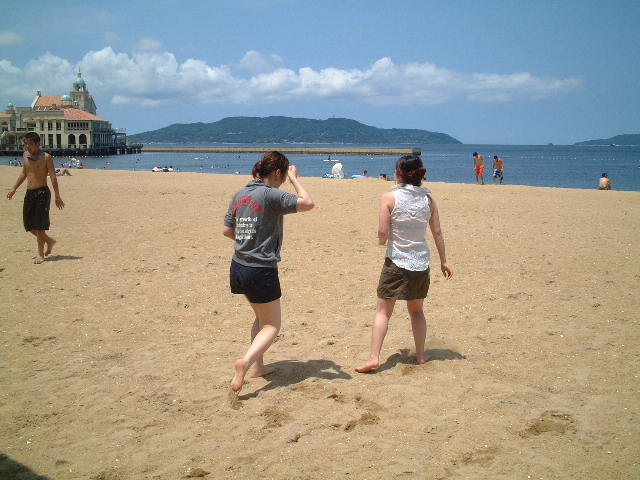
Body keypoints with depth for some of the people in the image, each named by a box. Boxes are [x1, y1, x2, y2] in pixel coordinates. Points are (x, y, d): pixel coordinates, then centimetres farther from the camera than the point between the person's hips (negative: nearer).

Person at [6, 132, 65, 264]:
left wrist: (57, 196, -16)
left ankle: (40, 254, 5)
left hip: (42, 192, -6)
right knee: (29, 225, 8)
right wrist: (14, 189, 25)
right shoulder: (25, 155, 10)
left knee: (39, 225, -6)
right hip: (29, 193, 6)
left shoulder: (46, 157, -8)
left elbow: (53, 176, -10)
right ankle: (49, 241, 29)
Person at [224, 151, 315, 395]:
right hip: (261, 271, -8)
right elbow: (308, 203, -19)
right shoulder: (271, 195, -16)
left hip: (238, 267, 8)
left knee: (261, 318, 25)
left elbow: (227, 230, 11)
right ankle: (245, 362, -16)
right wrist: (294, 179, -5)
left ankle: (257, 366, 29)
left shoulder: (240, 195, 6)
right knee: (271, 326, 5)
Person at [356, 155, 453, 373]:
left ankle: (374, 358, -5)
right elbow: (437, 233, 3)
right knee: (416, 311, 20)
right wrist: (444, 261, 12)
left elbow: (383, 233, -15)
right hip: (421, 264, 4)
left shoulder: (390, 197, -11)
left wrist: (381, 240, 8)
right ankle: (420, 355, 24)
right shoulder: (428, 199, 0)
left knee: (383, 312, 3)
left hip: (396, 262, -4)